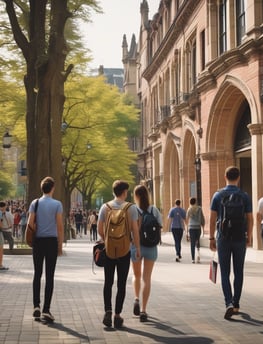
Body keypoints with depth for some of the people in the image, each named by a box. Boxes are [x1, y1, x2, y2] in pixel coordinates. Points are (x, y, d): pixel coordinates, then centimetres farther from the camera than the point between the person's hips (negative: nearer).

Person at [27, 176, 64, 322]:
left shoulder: (35, 203, 2)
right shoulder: (57, 204, -3)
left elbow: (30, 223, -2)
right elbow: (60, 226, -5)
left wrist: (31, 240, 8)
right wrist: (60, 245, 2)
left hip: (38, 241, 2)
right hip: (52, 241, -2)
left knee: (37, 274, 13)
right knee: (49, 276, 1)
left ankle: (36, 306, 7)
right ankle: (46, 310, 0)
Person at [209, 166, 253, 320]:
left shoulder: (218, 196, -3)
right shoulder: (245, 196, -3)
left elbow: (212, 219, -3)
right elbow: (250, 219, -1)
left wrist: (212, 238, 5)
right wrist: (249, 237, 12)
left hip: (223, 238, -1)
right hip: (240, 238, 1)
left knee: (225, 273, 3)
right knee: (238, 272, 13)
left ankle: (229, 303, -13)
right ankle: (236, 304, 19)